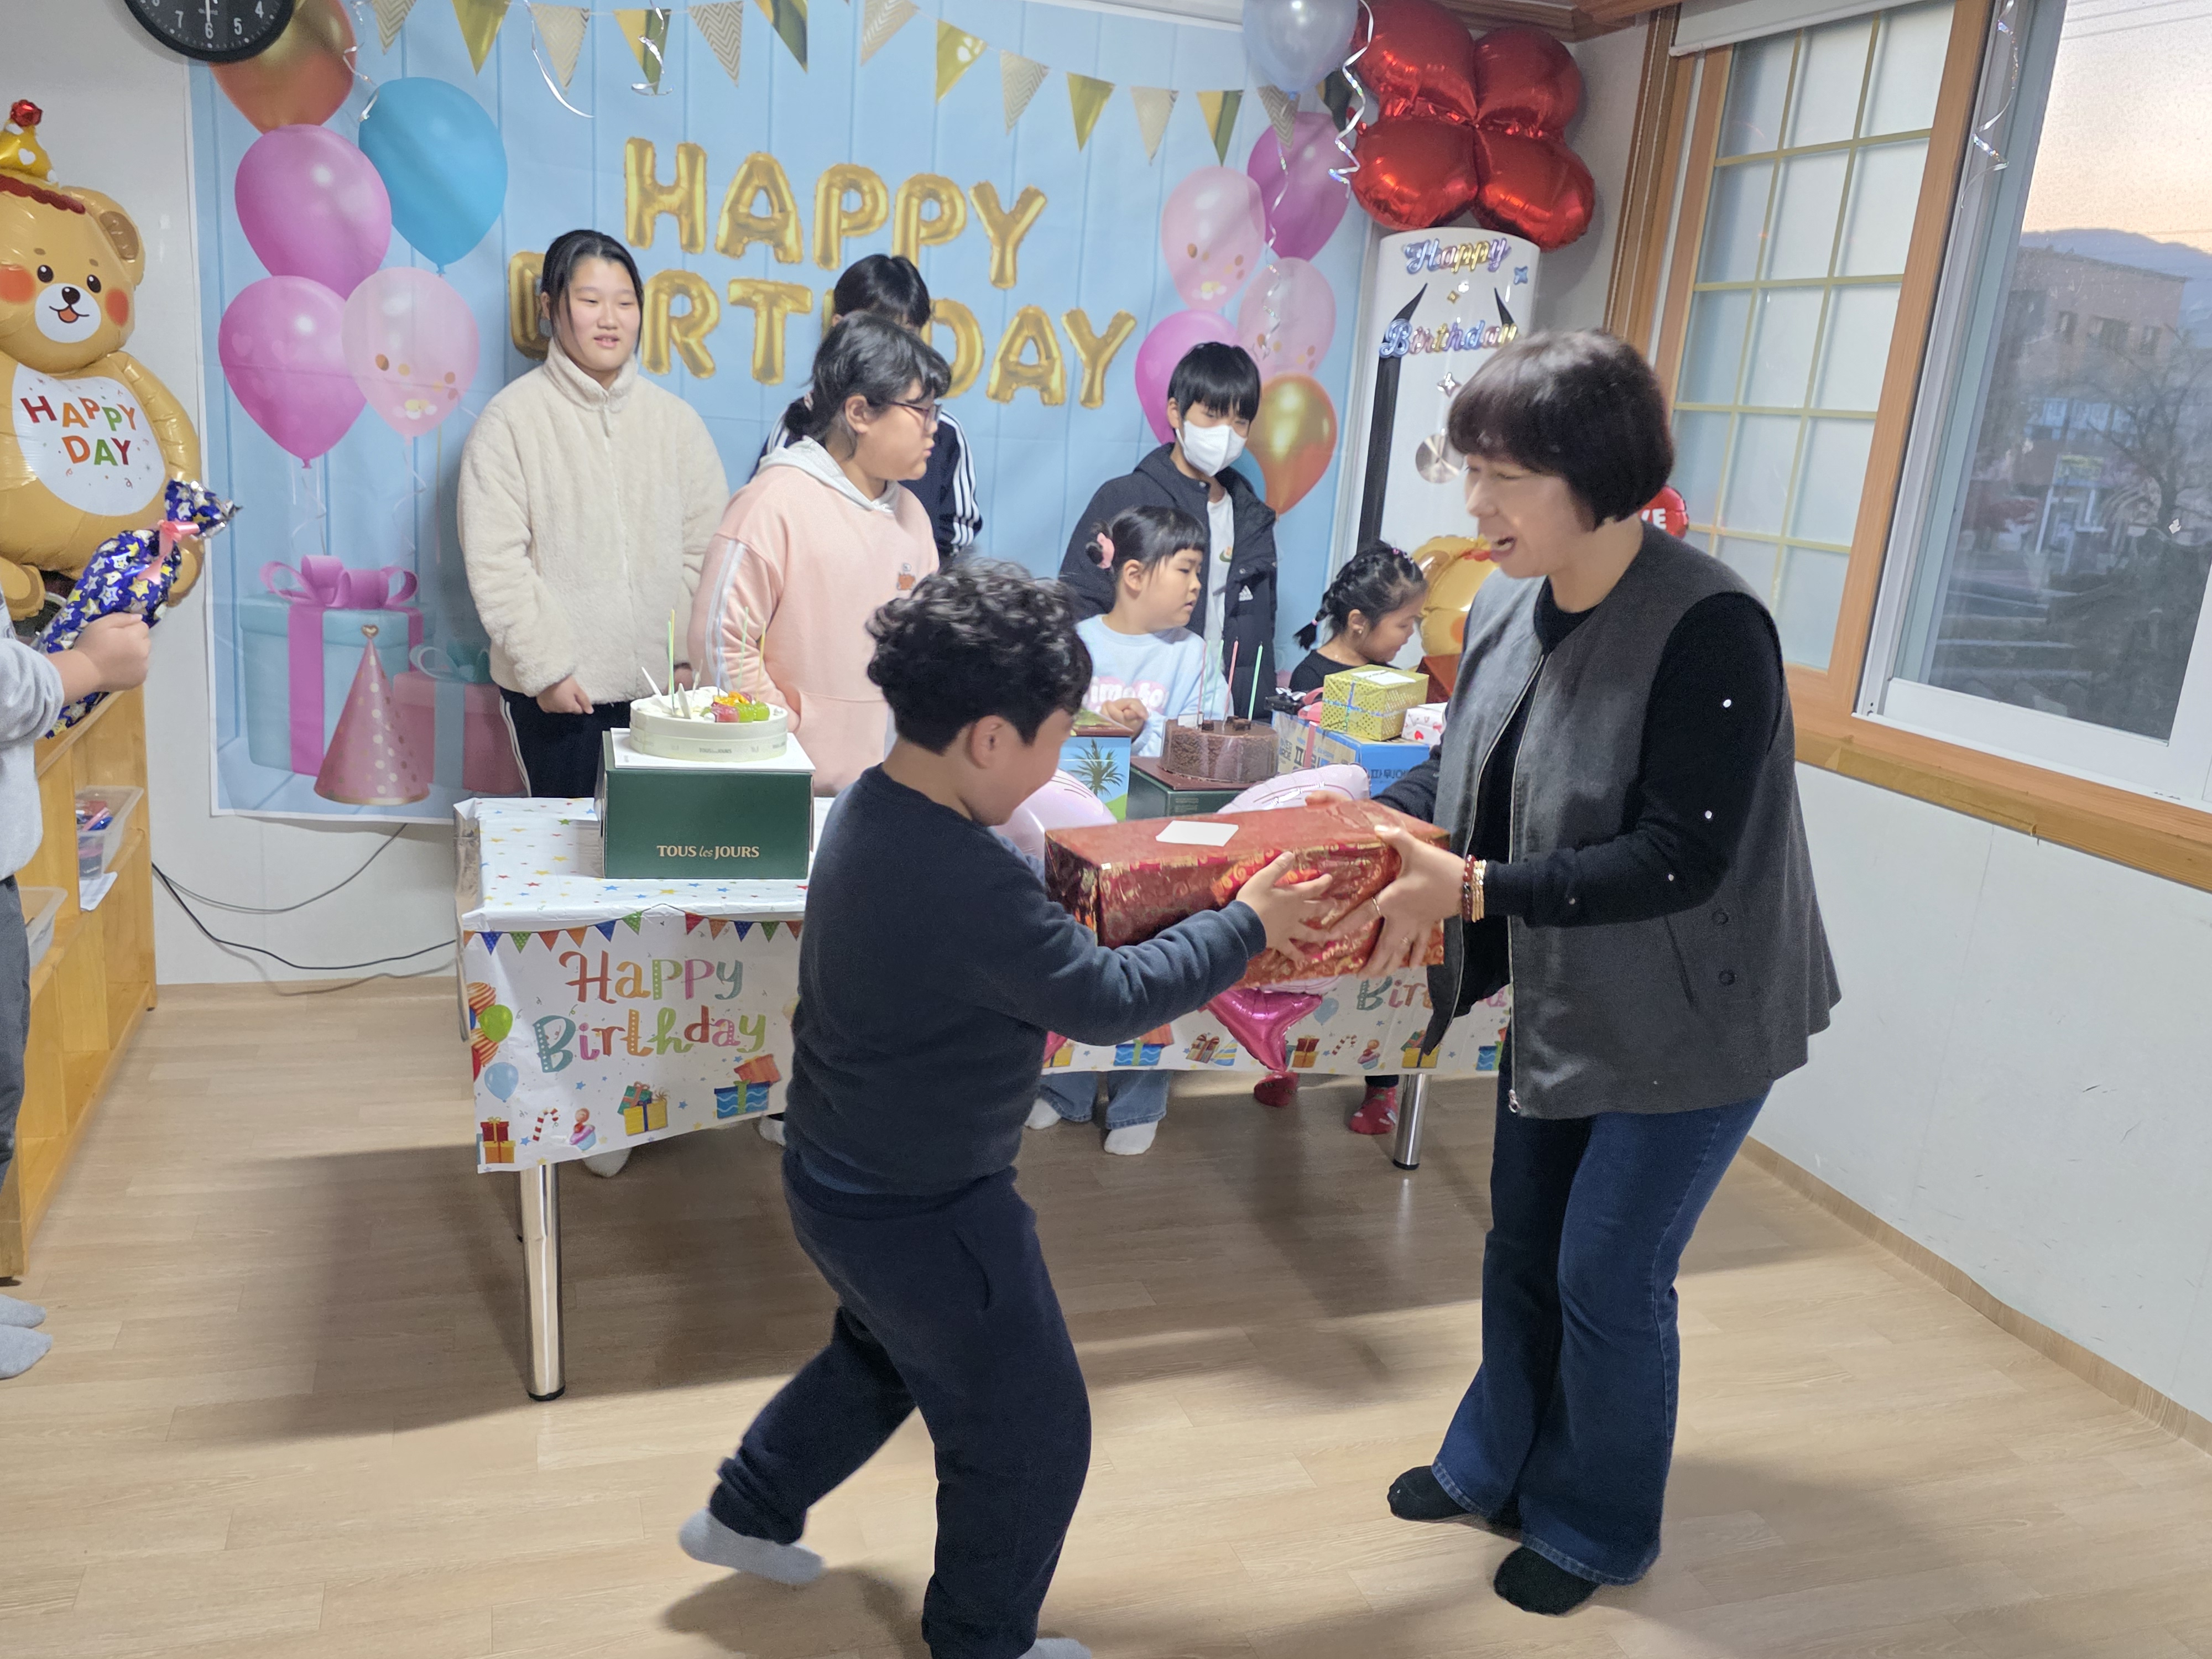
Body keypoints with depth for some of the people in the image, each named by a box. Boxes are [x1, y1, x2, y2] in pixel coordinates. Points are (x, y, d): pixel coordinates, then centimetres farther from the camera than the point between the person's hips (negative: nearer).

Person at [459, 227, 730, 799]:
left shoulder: (676, 419, 6)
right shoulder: (511, 419, -4)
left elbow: (706, 548, 5)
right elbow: (495, 564, -7)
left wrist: (692, 657, -2)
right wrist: (546, 667, -11)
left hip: (659, 684, 3)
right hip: (552, 689, -2)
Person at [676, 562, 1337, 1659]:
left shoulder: (873, 806, -4)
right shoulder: (970, 886, -34)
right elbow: (1105, 1000, -24)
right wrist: (1246, 927, -13)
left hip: (839, 1177, 10)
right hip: (923, 1215, -9)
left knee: (886, 1351, 35)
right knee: (1030, 1434, 13)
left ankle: (747, 1513, 51)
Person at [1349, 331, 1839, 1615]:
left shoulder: (1710, 628, -27)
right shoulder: (1507, 608, -6)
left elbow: (1678, 859, -29)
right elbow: (1462, 770, 8)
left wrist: (1469, 889, -31)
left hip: (1693, 1019, -7)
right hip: (1563, 1001, 7)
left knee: (1610, 1278, 7)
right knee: (1524, 1246, 20)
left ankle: (1599, 1529, 33)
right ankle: (1499, 1469, 44)